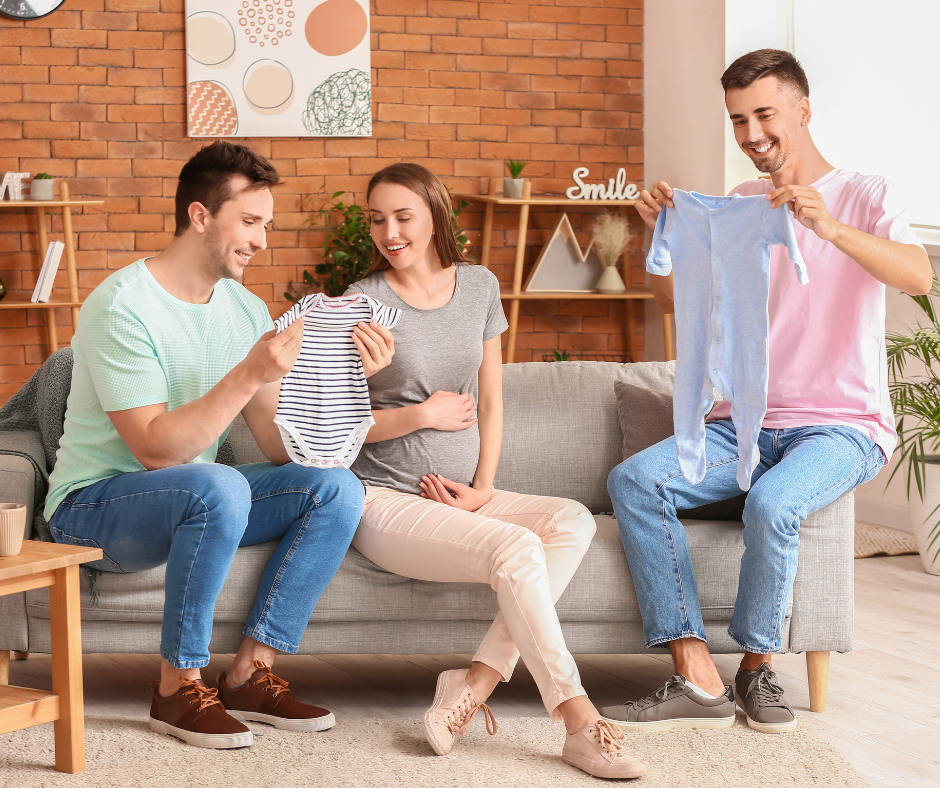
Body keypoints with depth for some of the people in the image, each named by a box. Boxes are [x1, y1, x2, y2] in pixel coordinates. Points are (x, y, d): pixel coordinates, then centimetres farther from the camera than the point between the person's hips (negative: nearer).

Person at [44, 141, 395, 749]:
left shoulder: (246, 310, 4)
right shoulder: (121, 307, -19)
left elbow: (281, 448, -2)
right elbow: (155, 449, -26)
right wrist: (250, 375, -32)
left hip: (195, 502, 7)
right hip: (95, 506, -7)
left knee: (337, 489, -13)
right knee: (220, 487, -37)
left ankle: (250, 675, -9)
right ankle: (178, 688, -20)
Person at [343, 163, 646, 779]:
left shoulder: (479, 286, 10)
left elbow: (490, 399, 13)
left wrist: (483, 487, 0)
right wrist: (423, 414, -9)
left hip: (462, 496, 5)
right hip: (386, 500, -5)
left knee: (573, 522, -22)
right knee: (515, 548, -30)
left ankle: (475, 684, -28)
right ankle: (580, 724, -28)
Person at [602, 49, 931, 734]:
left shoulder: (865, 196, 0)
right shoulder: (737, 207, 16)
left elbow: (919, 276, -20)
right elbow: (673, 301, 12)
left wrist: (831, 230, -36)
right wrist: (663, 234, -8)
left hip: (842, 426, -5)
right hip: (744, 423, 5)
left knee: (772, 501, -36)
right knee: (634, 480, -21)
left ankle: (759, 666, -10)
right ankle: (698, 680, -24)